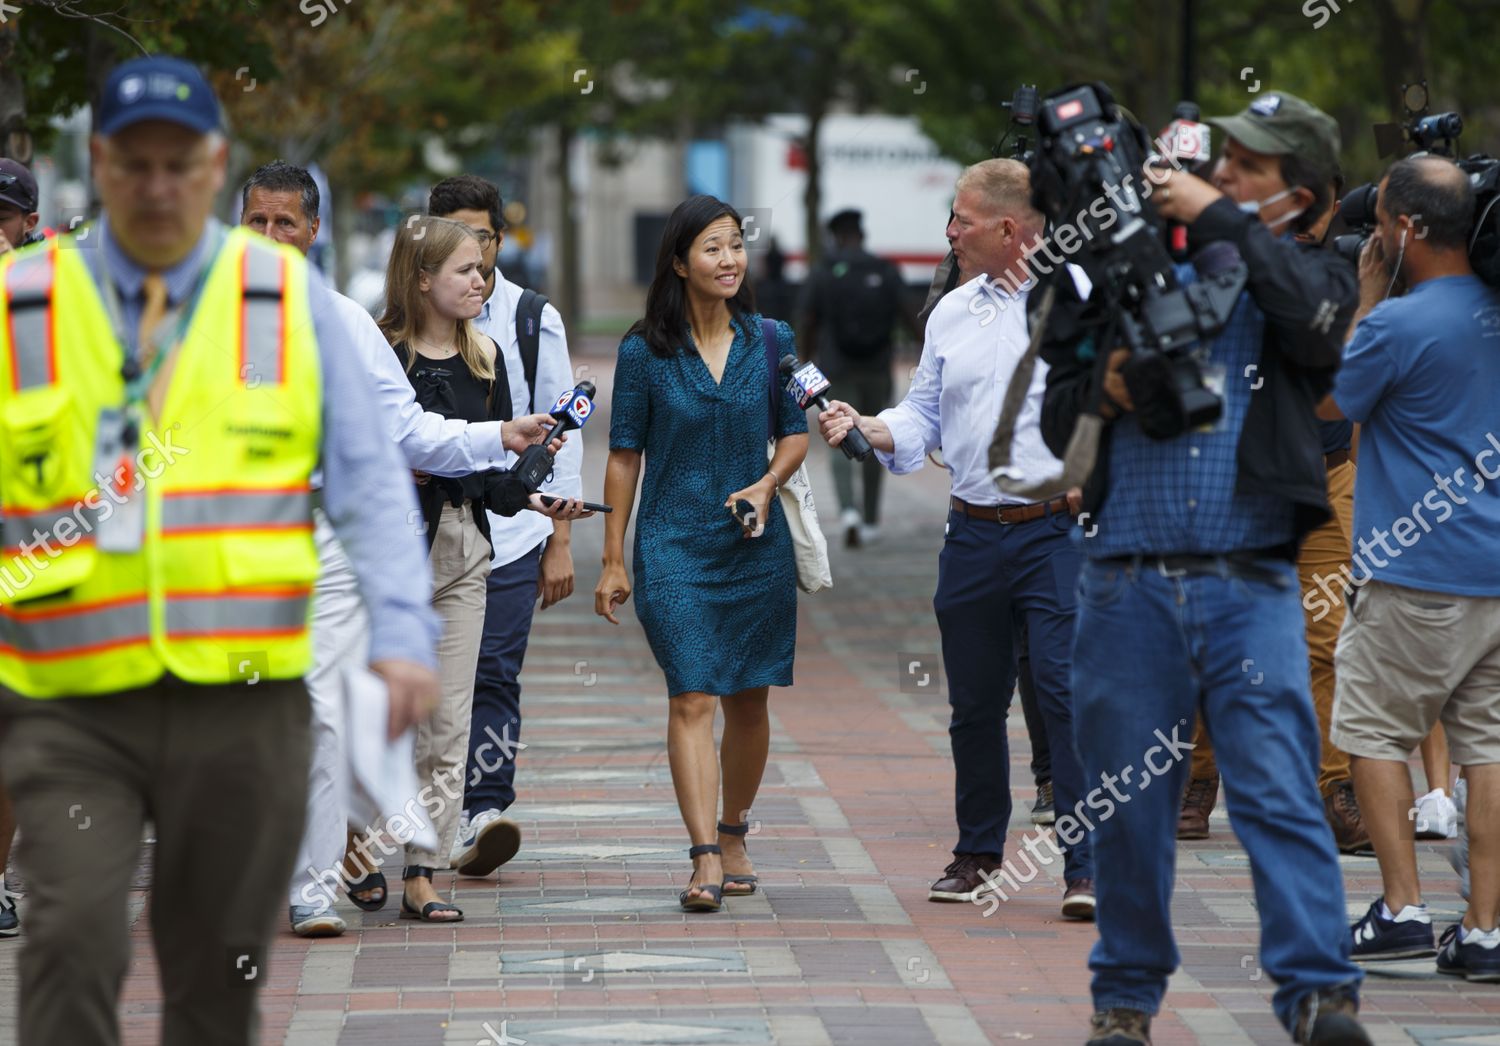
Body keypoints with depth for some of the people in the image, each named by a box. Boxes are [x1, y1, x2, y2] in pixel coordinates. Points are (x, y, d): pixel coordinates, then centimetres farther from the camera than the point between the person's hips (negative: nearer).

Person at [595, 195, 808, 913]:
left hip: (757, 545, 3)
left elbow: (795, 433, 12)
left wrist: (767, 484, -9)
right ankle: (705, 861, -18)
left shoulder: (770, 341, 4)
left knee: (748, 699, 10)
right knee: (692, 698, -12)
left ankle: (734, 836, 29)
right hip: (674, 546, -3)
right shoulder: (645, 352, -3)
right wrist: (612, 561, 2)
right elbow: (625, 456, 2)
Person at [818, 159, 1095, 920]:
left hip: (1056, 533, -5)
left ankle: (1086, 866, -9)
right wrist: (866, 428, 0)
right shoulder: (952, 313, 14)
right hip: (973, 535, 5)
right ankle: (978, 854, 26)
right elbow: (923, 417, 16)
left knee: (1068, 691, -12)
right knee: (974, 701, 11)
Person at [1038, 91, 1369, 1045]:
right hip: (1128, 583, 3)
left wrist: (1217, 216, -11)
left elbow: (1317, 319, -16)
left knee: (1280, 791, -12)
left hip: (1250, 584, -3)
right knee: (1129, 802, 7)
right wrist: (1102, 388, -6)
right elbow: (1057, 417, 17)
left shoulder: (1310, 276, 11)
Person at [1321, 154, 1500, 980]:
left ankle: (1403, 909, 3)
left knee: (1374, 730, 7)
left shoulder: (1399, 323, -15)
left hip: (1418, 572, -7)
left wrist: (1367, 296, 3)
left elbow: (1328, 401, 0)